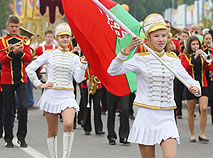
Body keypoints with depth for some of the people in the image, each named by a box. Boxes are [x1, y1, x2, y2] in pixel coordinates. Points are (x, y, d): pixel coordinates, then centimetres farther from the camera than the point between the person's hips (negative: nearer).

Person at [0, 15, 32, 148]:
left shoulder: (24, 40, 8)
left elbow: (29, 59, 2)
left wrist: (20, 52, -16)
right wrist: (13, 52, -24)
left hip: (22, 79, 1)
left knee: (24, 107, -10)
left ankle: (22, 137, 2)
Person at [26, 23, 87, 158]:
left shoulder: (74, 58, 8)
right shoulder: (49, 54, 2)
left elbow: (78, 79, -2)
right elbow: (30, 68, 3)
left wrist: (84, 62, -9)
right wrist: (39, 84, -2)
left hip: (67, 96, 1)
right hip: (51, 95, -1)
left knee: (69, 124, -24)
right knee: (53, 131, 5)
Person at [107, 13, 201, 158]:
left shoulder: (173, 60, 7)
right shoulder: (141, 59, -2)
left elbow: (189, 80, 10)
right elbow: (112, 71, -12)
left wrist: (195, 87, -13)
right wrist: (127, 50, -22)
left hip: (167, 118, 2)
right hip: (146, 117, -2)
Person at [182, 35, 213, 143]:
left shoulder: (202, 55, 9)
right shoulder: (186, 56, 1)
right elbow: (185, 68, -16)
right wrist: (195, 57, -23)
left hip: (203, 85, 2)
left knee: (204, 109, -12)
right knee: (191, 111, 5)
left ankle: (202, 134, -4)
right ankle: (192, 134, 17)